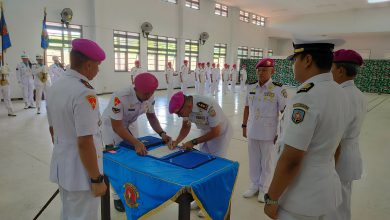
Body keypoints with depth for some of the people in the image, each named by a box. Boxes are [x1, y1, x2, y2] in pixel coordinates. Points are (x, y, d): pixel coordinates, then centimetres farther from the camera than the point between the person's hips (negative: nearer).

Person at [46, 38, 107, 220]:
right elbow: (84, 143, -25)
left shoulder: (54, 88, 3)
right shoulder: (84, 93, -24)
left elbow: (52, 129, 13)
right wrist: (97, 179, -17)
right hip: (80, 172, -8)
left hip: (60, 167, 8)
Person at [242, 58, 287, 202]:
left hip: (268, 134, -4)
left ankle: (264, 188, 29)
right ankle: (254, 185, 35)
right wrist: (244, 126, 11)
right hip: (252, 132, 5)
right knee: (253, 160, 17)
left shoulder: (278, 89, -13)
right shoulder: (251, 88, 2)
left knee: (267, 163, 11)